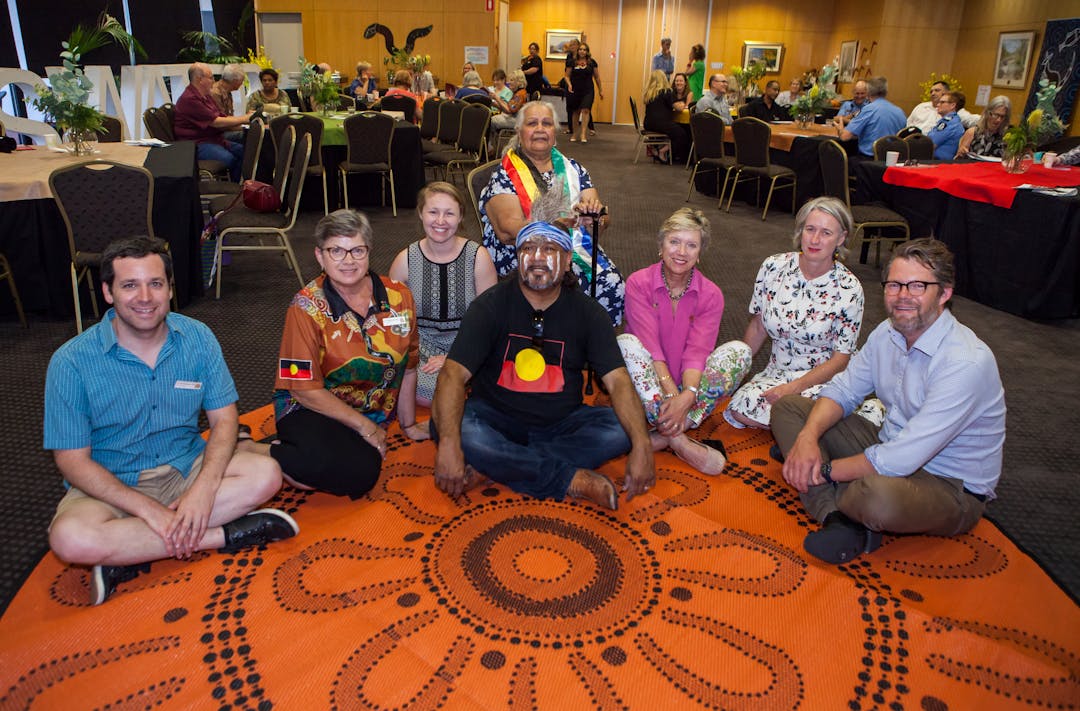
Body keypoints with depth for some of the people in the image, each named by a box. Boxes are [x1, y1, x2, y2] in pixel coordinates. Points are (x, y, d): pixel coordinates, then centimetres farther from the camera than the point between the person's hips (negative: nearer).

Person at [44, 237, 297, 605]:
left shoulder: (197, 338, -7)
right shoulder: (72, 362, -14)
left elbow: (224, 418, -4)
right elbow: (72, 460, -13)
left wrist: (204, 488, -22)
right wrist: (148, 509, -24)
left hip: (186, 468, 3)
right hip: (111, 485, -2)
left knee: (265, 474, -22)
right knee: (70, 539, -33)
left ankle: (132, 554, -20)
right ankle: (225, 535, -20)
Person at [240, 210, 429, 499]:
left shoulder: (398, 297, -3)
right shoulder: (307, 307, -13)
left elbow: (406, 367, 8)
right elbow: (305, 390, -12)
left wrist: (408, 424, 14)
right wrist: (364, 426, -12)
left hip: (373, 413, 4)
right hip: (313, 410, -3)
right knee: (361, 471, -34)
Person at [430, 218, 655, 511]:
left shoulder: (586, 311, -3)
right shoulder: (491, 305, -8)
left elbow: (618, 380, -13)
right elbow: (454, 374, -19)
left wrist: (641, 445, -29)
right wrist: (449, 444, -36)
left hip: (561, 424, 2)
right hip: (497, 418, -1)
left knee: (621, 429, -24)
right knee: (444, 425, -31)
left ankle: (491, 466, -25)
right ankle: (572, 480, -27)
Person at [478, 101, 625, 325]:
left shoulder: (573, 169, 15)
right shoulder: (505, 175, 1)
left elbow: (604, 221, 7)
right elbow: (507, 232, -15)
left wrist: (595, 214, -18)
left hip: (579, 250, 4)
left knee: (613, 285, -24)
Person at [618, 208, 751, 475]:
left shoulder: (711, 295, -2)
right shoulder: (638, 283, -7)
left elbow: (697, 352, -15)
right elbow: (649, 344, -19)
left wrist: (687, 395, -34)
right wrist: (671, 393, -32)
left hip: (687, 383, 2)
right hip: (649, 384, -2)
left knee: (740, 351, -20)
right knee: (625, 343, -30)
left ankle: (664, 436, -32)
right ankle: (679, 441, -38)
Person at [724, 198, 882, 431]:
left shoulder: (848, 289, -12)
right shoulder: (773, 267, -4)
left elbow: (840, 360, -9)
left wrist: (793, 388, -19)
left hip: (824, 379, -2)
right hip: (776, 372, 3)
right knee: (739, 409, -27)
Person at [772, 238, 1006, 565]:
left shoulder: (966, 363, -27)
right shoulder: (888, 333, -1)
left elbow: (901, 459, -31)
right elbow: (842, 390, 4)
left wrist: (826, 470, -21)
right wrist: (808, 437, -17)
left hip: (952, 487, -9)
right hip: (891, 449, 9)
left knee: (879, 494, -45)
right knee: (787, 407, -2)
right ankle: (844, 524, -18)